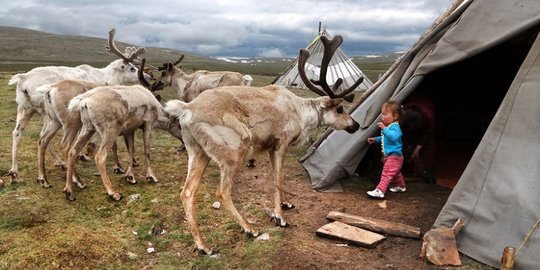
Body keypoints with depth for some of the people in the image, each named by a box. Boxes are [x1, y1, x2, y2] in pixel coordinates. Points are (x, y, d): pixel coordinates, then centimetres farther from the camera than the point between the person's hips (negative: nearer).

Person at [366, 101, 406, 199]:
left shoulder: (395, 126, -19)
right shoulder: (387, 126, 11)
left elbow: (394, 137, -39)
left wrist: (384, 129, -42)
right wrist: (375, 139, 18)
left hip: (394, 155, -11)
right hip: (390, 155, 11)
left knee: (387, 173, -17)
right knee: (395, 172, 27)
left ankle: (380, 191, -22)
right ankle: (401, 186, 45)